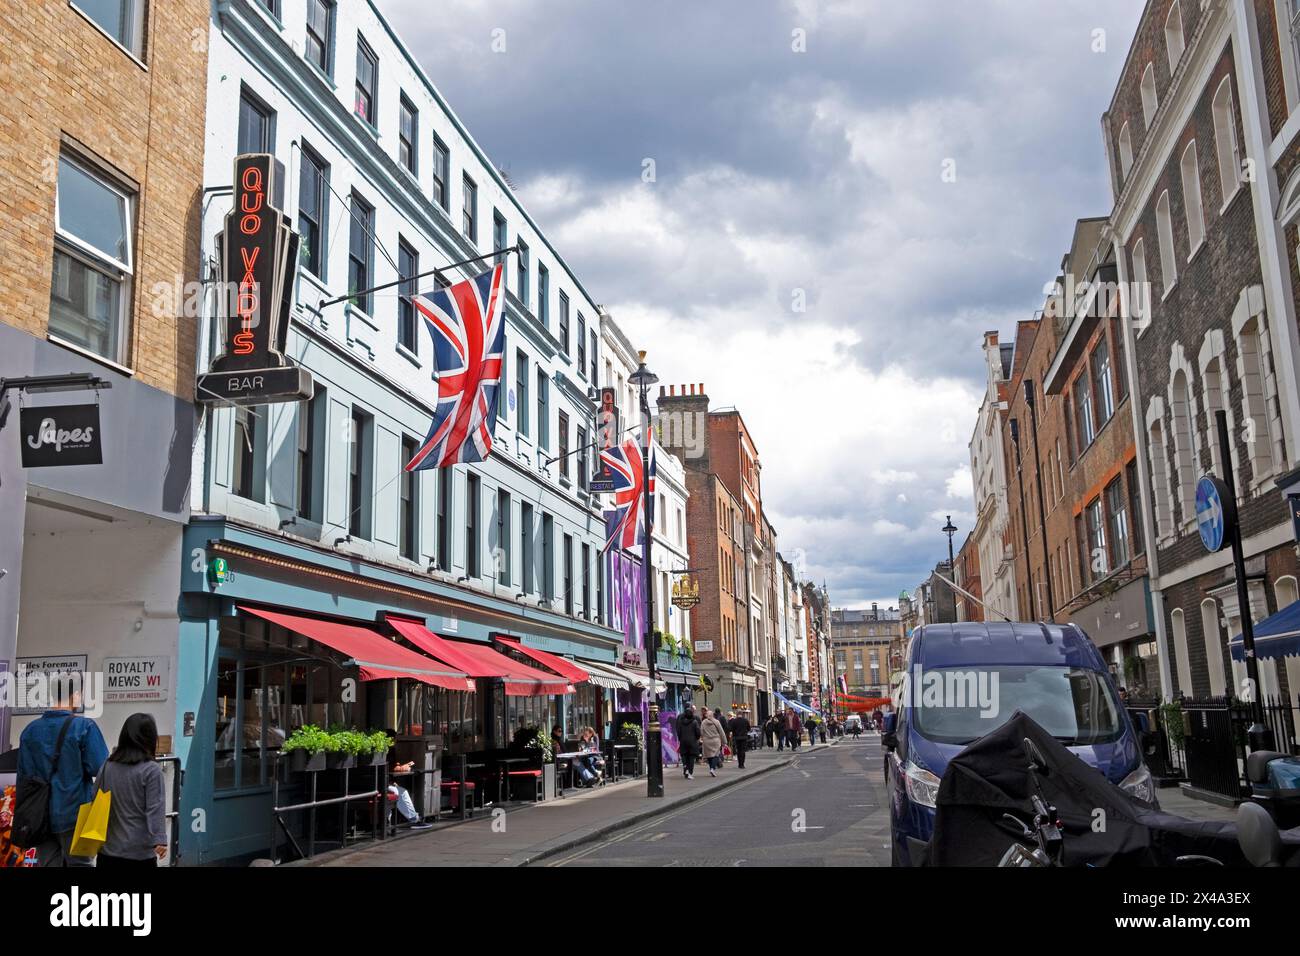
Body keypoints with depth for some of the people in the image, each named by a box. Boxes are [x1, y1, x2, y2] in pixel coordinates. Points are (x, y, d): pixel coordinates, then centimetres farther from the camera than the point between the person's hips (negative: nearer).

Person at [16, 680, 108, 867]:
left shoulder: (30, 730, 6)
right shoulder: (84, 727, -11)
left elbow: (23, 774, 9)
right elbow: (99, 768, -16)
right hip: (74, 815, -5)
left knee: (47, 862, 11)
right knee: (77, 862, 2)